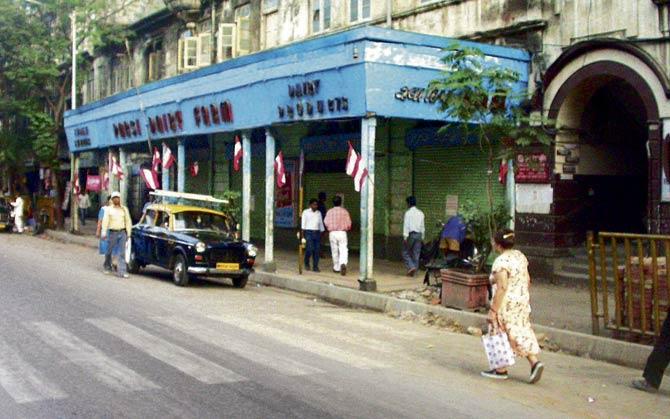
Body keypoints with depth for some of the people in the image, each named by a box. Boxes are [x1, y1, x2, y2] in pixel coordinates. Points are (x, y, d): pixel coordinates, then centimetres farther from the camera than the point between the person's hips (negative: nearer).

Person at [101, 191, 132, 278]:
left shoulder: (124, 209, 11)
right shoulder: (108, 209, 4)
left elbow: (128, 221, 13)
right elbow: (105, 221, -4)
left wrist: (128, 233, 7)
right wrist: (104, 232, -13)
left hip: (122, 232, 1)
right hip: (112, 232, -1)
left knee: (122, 253, -5)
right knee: (109, 251, 11)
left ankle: (122, 272, -7)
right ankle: (107, 266, 35)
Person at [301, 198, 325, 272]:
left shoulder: (319, 213, 15)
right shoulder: (306, 212, 3)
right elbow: (303, 223, 0)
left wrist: (322, 232, 12)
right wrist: (302, 233, -8)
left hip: (317, 233, 4)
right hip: (309, 232, -4)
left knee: (317, 250, -2)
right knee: (310, 248, -14)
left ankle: (315, 267, 3)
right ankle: (306, 263, 12)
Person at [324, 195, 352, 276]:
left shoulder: (329, 212, 0)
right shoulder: (344, 211, -2)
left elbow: (326, 223, -3)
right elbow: (349, 224, -2)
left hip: (332, 233, 1)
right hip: (342, 233, -1)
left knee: (334, 251, 13)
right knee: (343, 250, -5)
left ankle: (336, 267, 20)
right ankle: (343, 263, -31)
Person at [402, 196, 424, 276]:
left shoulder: (408, 212, -7)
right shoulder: (421, 213, 12)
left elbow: (406, 225, -13)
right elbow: (423, 226, 14)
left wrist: (405, 237, -15)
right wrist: (422, 237, 19)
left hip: (410, 234, -5)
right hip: (418, 234, 6)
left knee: (405, 252, 5)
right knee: (416, 254, 7)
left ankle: (411, 267, -12)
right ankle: (413, 272, 9)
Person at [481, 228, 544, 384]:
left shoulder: (501, 262, -20)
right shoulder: (520, 256, 6)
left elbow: (502, 288, -25)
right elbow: (527, 280, 13)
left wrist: (493, 310, -21)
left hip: (506, 304, -8)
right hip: (523, 301, 8)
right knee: (522, 332, 13)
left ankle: (501, 370, 16)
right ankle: (534, 362, -1)